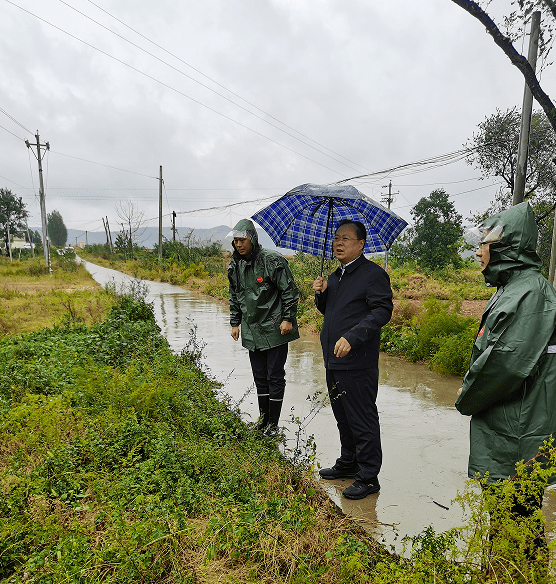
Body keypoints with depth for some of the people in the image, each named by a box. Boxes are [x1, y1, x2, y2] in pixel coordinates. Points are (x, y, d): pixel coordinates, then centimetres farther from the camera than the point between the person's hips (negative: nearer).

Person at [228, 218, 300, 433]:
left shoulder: (272, 261, -13)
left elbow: (289, 292, -9)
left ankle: (273, 423, 15)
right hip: (251, 331, 6)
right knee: (259, 376, 15)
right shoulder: (235, 266, 8)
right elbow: (234, 297, 19)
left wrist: (288, 319, -13)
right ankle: (263, 416, 30)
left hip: (275, 330, -6)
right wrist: (235, 323, 17)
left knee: (275, 376, 2)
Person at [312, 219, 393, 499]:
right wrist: (321, 294, 2)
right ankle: (348, 463, 38)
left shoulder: (373, 274, -10)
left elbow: (383, 311, -19)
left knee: (362, 420, 1)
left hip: (357, 363, -9)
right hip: (334, 361, 9)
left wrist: (351, 337, -28)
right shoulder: (336, 276, 17)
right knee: (342, 416, 20)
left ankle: (368, 477, 16)